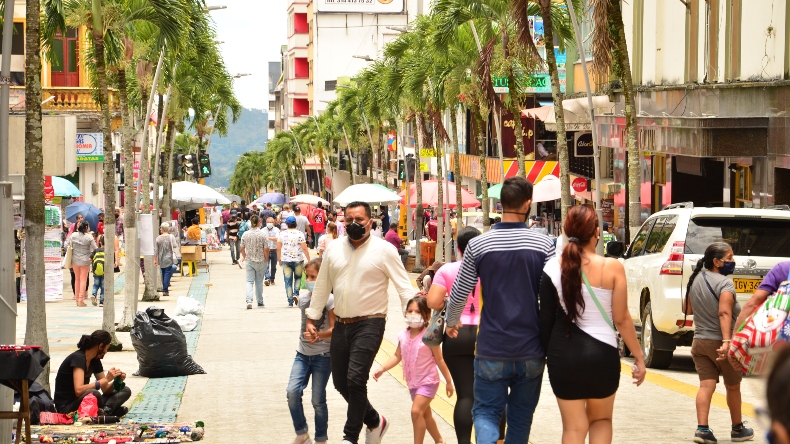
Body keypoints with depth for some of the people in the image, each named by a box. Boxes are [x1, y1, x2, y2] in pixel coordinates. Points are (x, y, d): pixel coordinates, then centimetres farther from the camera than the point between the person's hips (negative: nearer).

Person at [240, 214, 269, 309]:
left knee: (249, 281, 4)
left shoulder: (246, 234, -3)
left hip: (249, 261, 1)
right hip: (261, 261, -1)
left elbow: (242, 248, 5)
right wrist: (266, 259, 3)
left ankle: (249, 300, -15)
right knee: (259, 282, 12)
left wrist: (244, 257, 22)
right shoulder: (263, 234, -11)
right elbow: (266, 249, -12)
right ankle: (260, 302, 21)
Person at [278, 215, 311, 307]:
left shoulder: (282, 234, 1)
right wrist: (309, 260, -2)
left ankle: (290, 301, 4)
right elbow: (304, 248, -8)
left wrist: (279, 259, 17)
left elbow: (278, 248, 4)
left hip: (286, 260, 1)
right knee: (298, 277, 22)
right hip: (298, 260, -1)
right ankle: (296, 293, 3)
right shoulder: (300, 234, -5)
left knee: (288, 281, 5)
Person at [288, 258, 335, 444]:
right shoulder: (303, 299, 7)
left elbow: (333, 329, -14)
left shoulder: (329, 300, -10)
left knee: (318, 400, 0)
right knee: (292, 391, -12)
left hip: (322, 355, -5)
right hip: (303, 353, 5)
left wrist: (319, 336, -32)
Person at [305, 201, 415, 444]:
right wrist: (312, 318, 16)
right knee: (340, 382, 10)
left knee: (355, 379, -15)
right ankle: (375, 421, 32)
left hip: (369, 324, -6)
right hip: (342, 324, 6)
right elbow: (322, 286, 15)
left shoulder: (383, 250, -7)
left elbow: (404, 287, -7)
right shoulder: (334, 249, 6)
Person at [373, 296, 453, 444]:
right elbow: (397, 356, 5)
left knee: (416, 411, -20)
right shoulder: (403, 336, -3)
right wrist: (382, 369, -8)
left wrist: (448, 381, -5)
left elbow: (439, 360, -11)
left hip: (428, 381, -7)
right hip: (413, 382, 7)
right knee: (425, 414, 18)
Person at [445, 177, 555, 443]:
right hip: (531, 351, 1)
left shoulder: (478, 245, -5)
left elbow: (459, 294, 2)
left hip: (492, 349, -1)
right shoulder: (543, 245, -6)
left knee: (486, 411, 7)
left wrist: (451, 322, 22)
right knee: (520, 418, 15)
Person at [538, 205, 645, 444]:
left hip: (564, 354, 1)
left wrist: (547, 353, 15)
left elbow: (546, 318, 1)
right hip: (602, 353, -1)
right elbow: (622, 319, -6)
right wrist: (639, 357, 4)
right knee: (601, 419, 21)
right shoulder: (612, 267, -9)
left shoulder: (553, 268, -3)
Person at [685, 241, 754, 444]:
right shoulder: (724, 283, -17)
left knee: (706, 385, 0)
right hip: (719, 342, -6)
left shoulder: (695, 280, 7)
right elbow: (724, 313, -28)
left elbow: (690, 308, 19)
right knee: (733, 386, 12)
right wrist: (727, 341, -35)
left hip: (700, 341, 6)